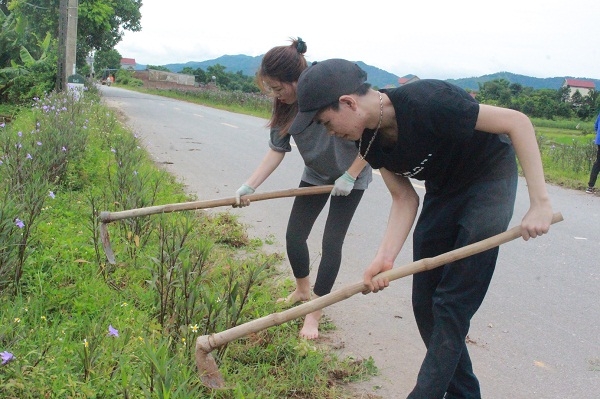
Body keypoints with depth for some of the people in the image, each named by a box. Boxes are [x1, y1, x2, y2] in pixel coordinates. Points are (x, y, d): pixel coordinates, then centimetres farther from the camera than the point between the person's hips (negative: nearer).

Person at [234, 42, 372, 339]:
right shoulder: (285, 106, -16)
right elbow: (277, 150, -11)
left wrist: (349, 176, -22)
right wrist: (249, 186, -21)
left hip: (350, 175, -5)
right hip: (315, 175, 5)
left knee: (331, 242, -7)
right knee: (294, 236, 5)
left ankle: (313, 314, 5)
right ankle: (302, 290, 33)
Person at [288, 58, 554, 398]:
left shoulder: (426, 102, -33)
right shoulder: (369, 141, -10)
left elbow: (517, 121, -29)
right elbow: (405, 198, -7)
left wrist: (540, 202, -32)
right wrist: (385, 258, -23)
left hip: (490, 177, -7)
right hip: (443, 190, 7)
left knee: (453, 303, -10)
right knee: (426, 302, 7)